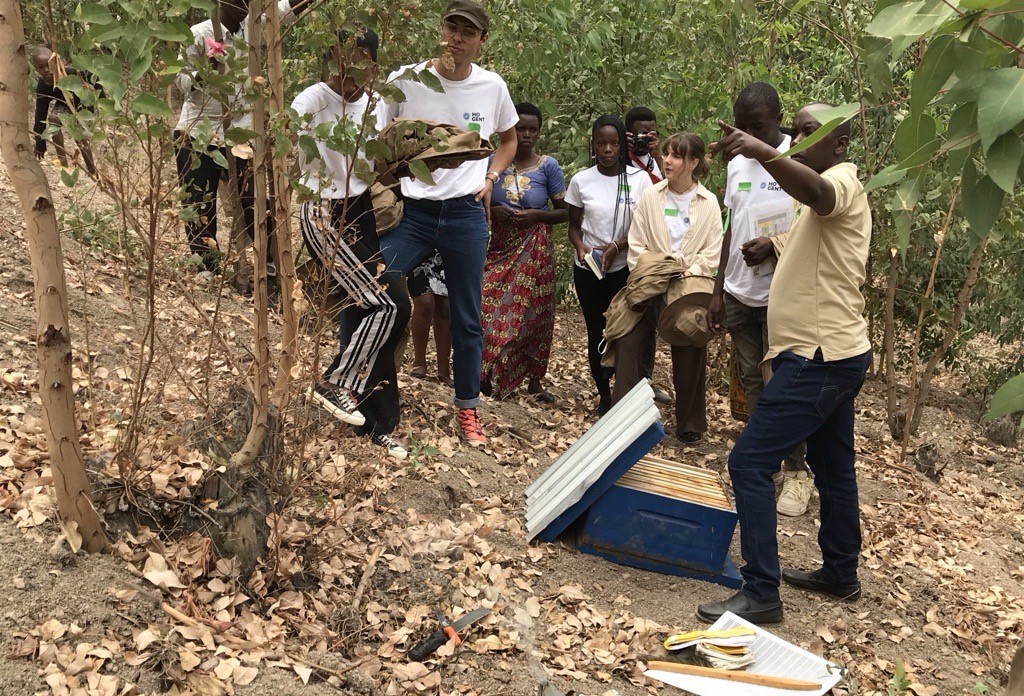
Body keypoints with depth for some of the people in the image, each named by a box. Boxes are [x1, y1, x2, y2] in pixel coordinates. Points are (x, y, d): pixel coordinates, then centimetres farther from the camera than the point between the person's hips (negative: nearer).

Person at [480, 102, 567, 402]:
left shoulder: (548, 166, -1)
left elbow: (564, 211, 2)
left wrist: (538, 215, -14)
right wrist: (494, 210, -11)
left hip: (534, 251, -1)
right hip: (498, 248, 1)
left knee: (535, 314, 3)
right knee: (493, 310, -6)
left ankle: (535, 380, 16)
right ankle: (488, 374, 7)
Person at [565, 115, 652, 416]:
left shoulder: (639, 179, -3)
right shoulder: (581, 180, 1)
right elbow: (574, 225, 9)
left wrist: (616, 246, -16)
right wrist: (580, 247, -13)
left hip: (624, 267, -2)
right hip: (588, 269, 2)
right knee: (596, 333, 8)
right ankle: (604, 395, 22)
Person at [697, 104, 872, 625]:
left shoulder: (841, 182, -14)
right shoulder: (830, 196, 20)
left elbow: (814, 190, -41)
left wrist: (762, 151, -57)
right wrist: (775, 246, 12)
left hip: (820, 358, -11)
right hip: (834, 353, 11)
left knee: (749, 463, -12)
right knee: (832, 467, 20)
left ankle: (761, 593, -9)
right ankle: (840, 573, 35)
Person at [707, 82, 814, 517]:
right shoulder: (737, 165, 10)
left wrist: (774, 245, -25)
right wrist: (719, 290, 14)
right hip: (739, 295, 6)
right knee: (751, 380, 12)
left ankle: (796, 471, 10)